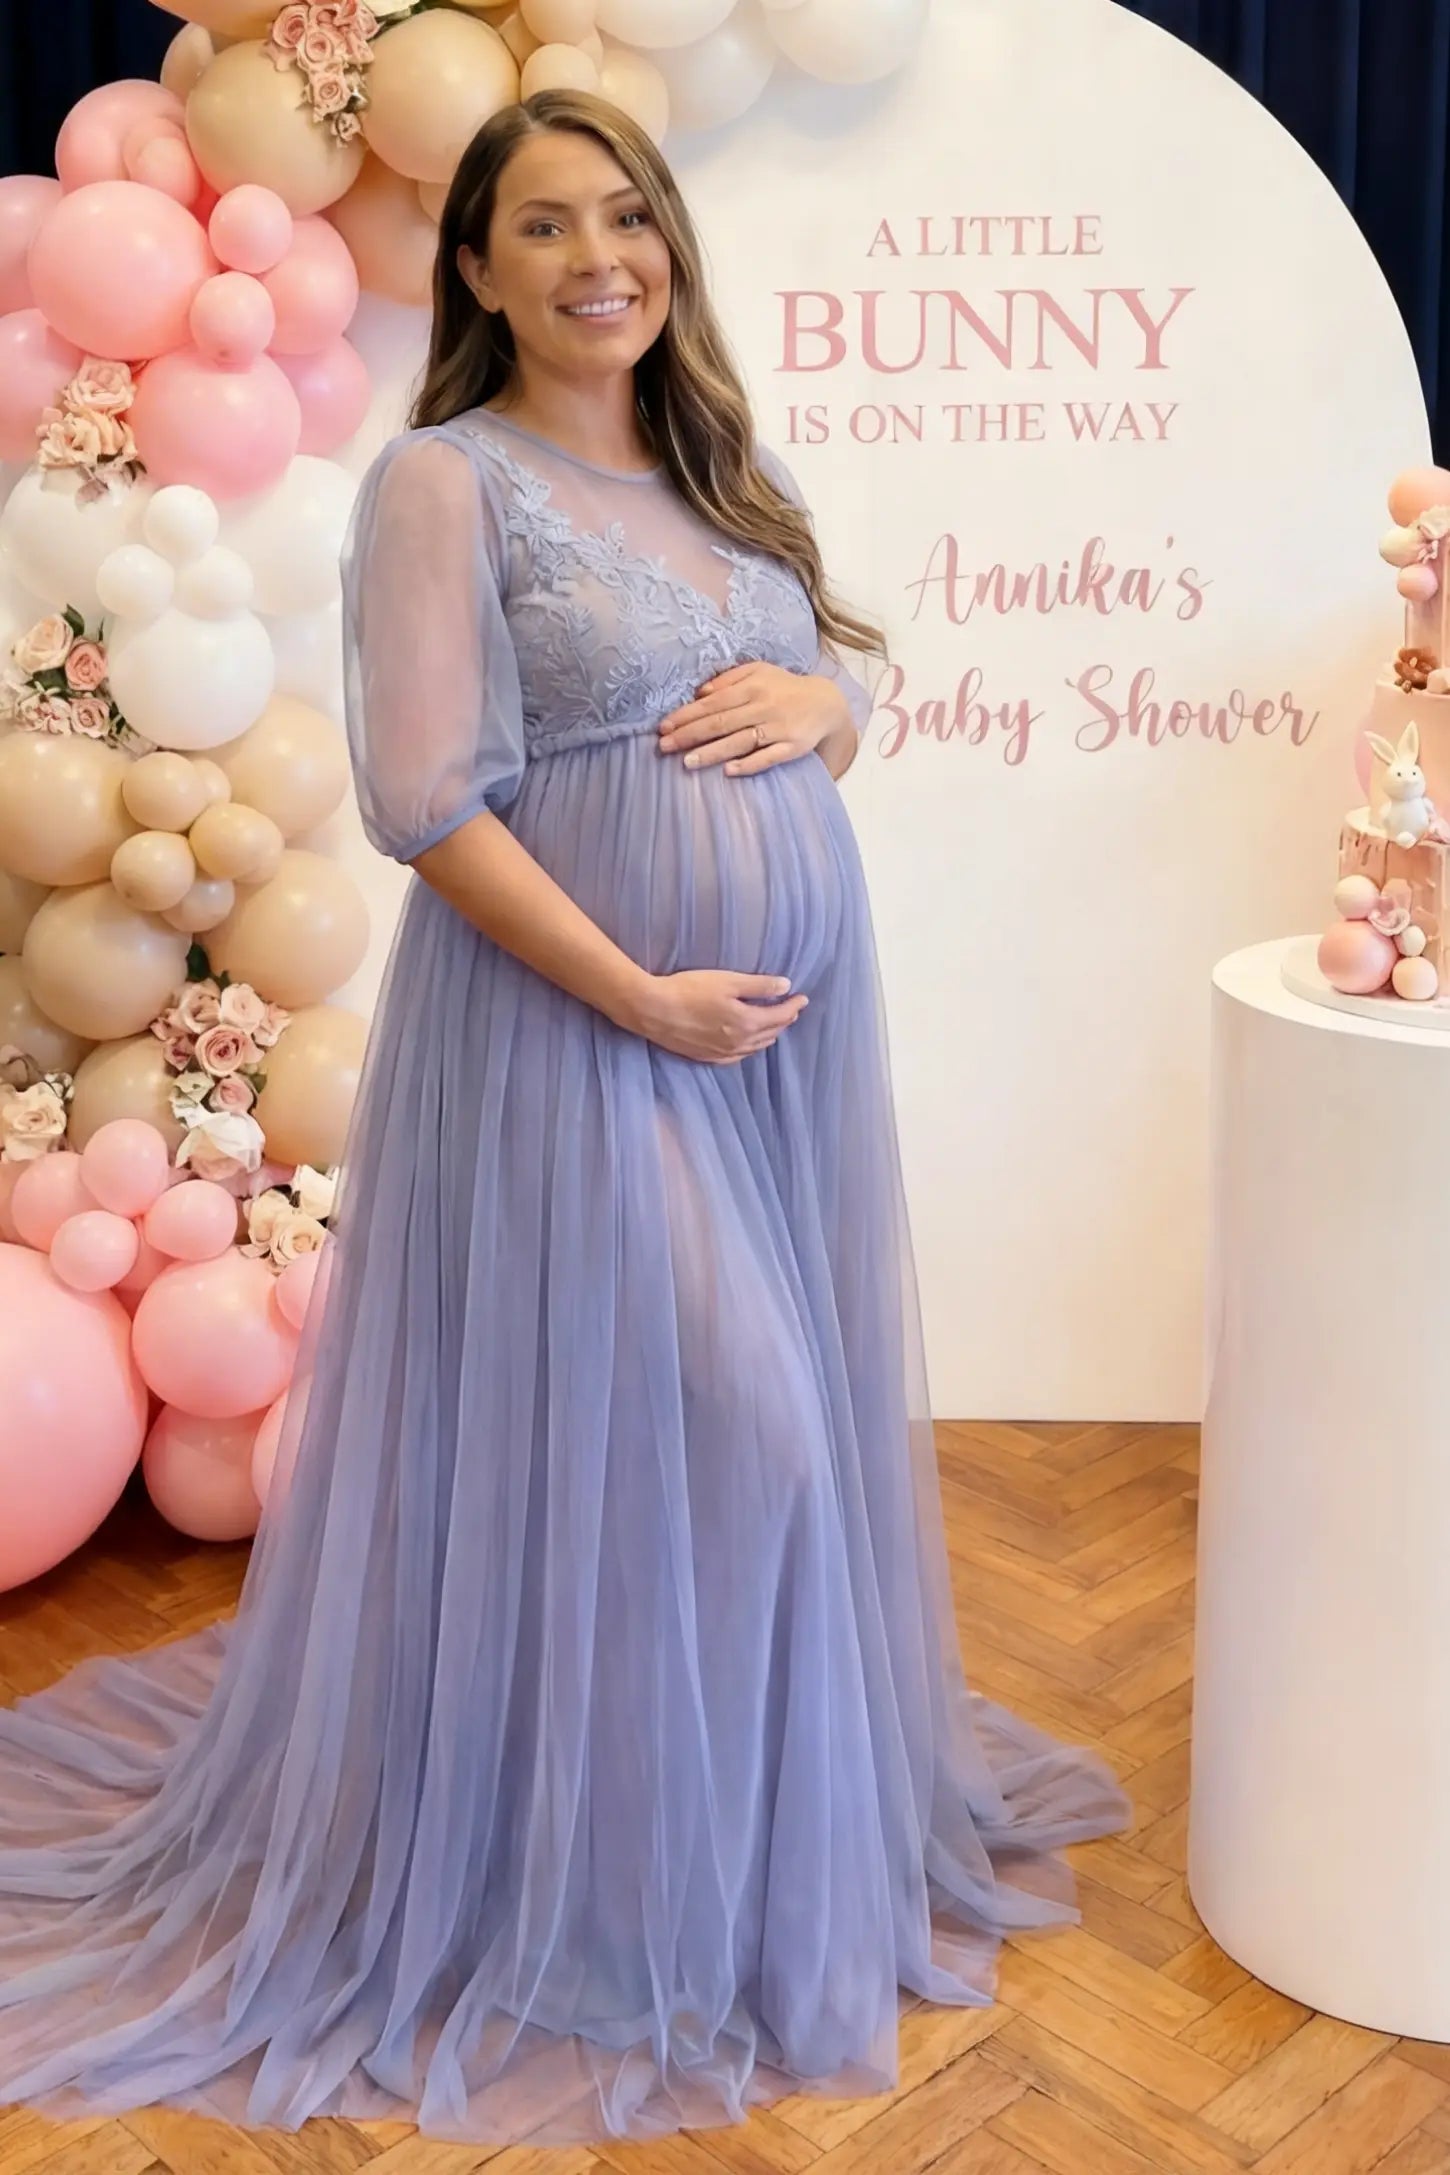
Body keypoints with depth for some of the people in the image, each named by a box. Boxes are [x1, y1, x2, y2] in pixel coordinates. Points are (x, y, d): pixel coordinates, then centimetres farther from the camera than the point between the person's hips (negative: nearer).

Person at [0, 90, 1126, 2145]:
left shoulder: (722, 476, 14)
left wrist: (819, 698, -4)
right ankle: (609, 1880, 21)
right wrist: (637, 998, -18)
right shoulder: (445, 481, -8)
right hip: (582, 1026, -7)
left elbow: (843, 696, 20)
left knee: (779, 1414, 14)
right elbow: (423, 799, -15)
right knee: (620, 1427, -2)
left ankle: (794, 1809, 36)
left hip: (792, 1020, 7)